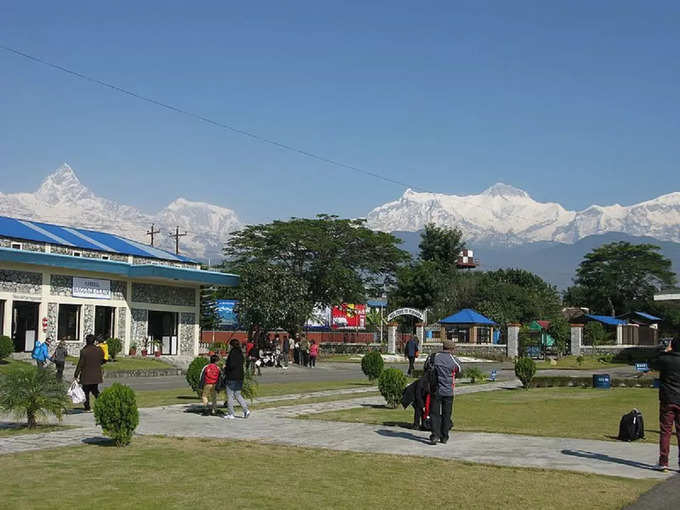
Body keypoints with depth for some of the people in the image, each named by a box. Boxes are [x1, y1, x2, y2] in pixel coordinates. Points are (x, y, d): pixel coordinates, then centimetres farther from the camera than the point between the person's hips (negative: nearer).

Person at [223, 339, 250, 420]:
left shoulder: (232, 352, -15)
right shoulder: (240, 353, 9)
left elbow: (232, 365, -23)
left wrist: (226, 366, -4)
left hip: (232, 377, -8)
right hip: (240, 376, 8)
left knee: (230, 396, 2)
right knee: (237, 395, 17)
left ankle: (231, 414, 6)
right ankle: (246, 410, 5)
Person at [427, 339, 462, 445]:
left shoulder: (434, 356, -3)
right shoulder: (453, 360, -5)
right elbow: (460, 370, 11)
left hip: (435, 390, 0)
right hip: (448, 391, 0)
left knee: (434, 414, 5)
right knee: (446, 415, 11)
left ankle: (435, 435, -10)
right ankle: (444, 437, 16)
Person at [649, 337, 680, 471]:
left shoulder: (665, 359, -9)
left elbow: (651, 364, 11)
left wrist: (664, 352, 14)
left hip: (667, 400, -1)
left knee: (665, 431, 3)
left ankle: (663, 462, 1)